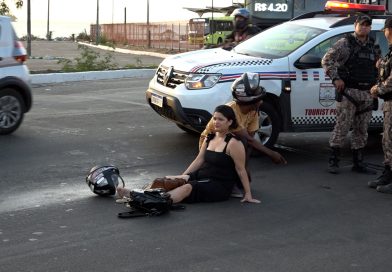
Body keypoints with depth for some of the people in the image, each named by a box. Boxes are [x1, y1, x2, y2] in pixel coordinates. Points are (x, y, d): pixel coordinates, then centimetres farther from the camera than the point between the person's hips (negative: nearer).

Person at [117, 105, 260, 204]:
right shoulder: (210, 138, 13)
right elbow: (199, 160, 13)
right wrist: (183, 176, 5)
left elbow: (241, 170, -11)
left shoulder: (234, 143, -11)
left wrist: (248, 194, -10)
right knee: (170, 180, -12)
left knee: (188, 188, -33)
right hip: (201, 177, 8)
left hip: (219, 186, -8)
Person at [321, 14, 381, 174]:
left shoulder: (374, 47, 15)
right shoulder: (345, 43, -3)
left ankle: (358, 163, 17)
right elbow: (326, 60, -7)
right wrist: (335, 78, -16)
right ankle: (333, 161, 1)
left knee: (361, 130, 10)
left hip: (367, 94, 6)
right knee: (342, 127, -6)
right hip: (348, 93, -6)